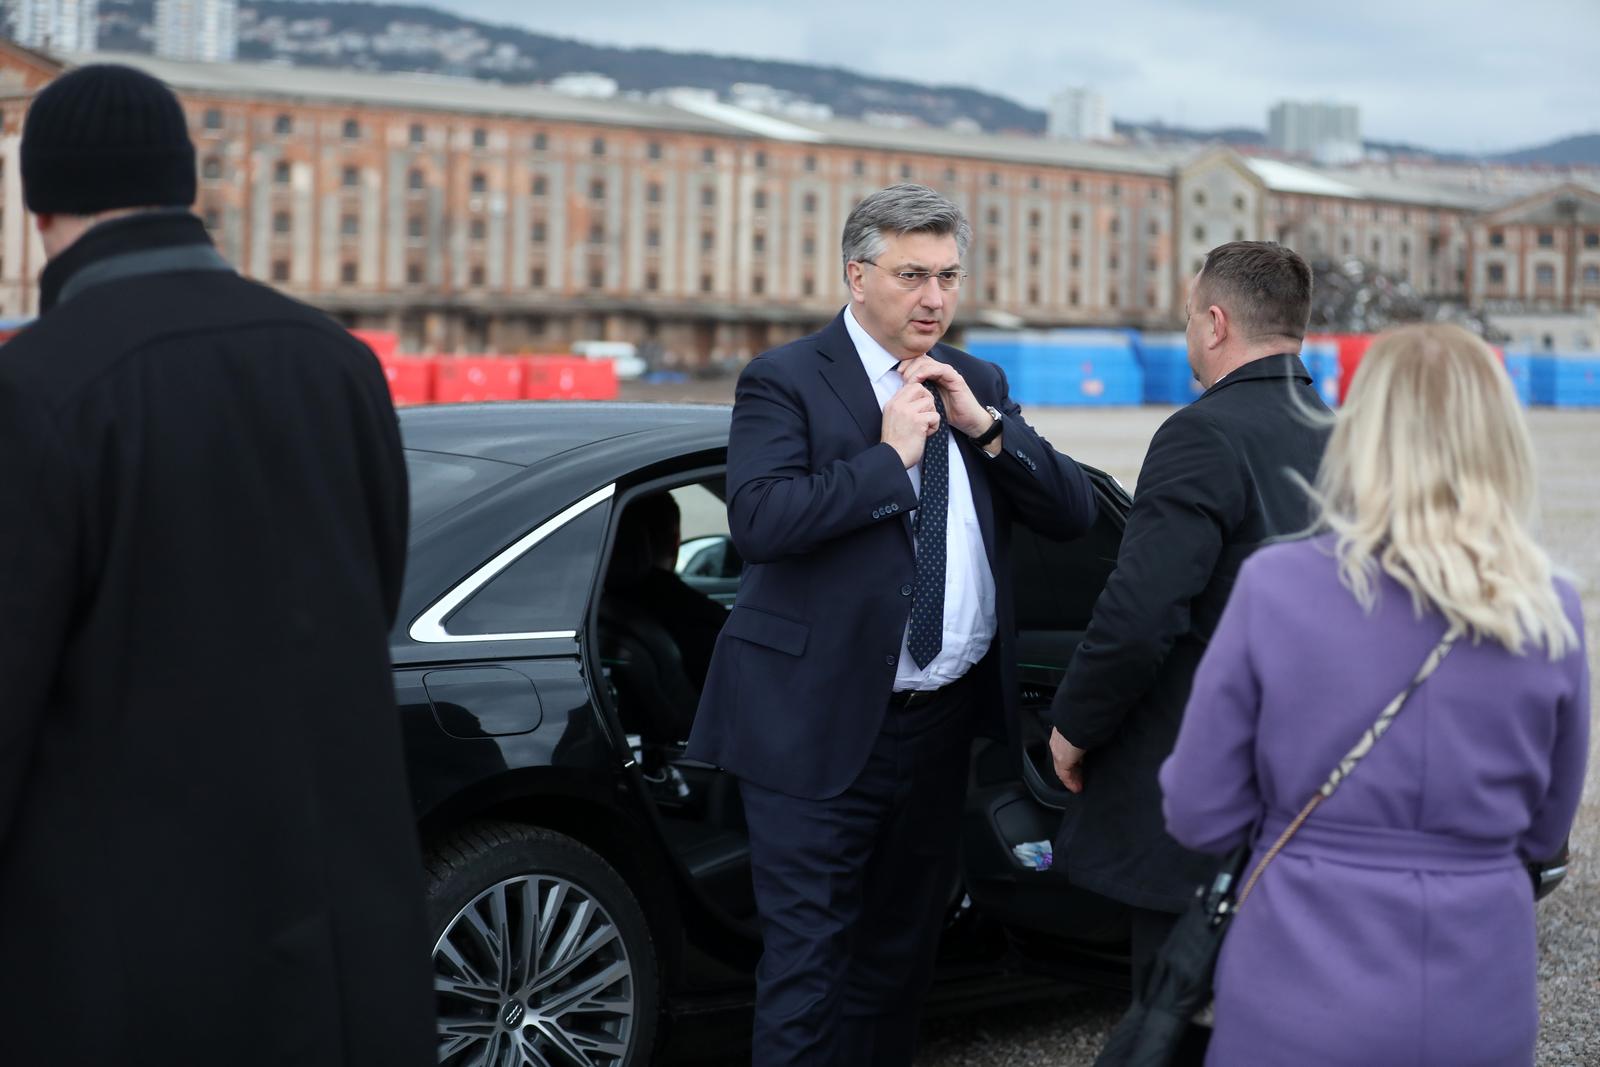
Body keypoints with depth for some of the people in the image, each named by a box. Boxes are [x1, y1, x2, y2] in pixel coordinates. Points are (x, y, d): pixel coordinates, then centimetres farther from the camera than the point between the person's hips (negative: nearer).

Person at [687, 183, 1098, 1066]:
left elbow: (1072, 513, 4)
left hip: (943, 722, 6)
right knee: (808, 958, -3)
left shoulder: (978, 387, 11)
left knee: (903, 948, 17)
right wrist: (890, 455, -20)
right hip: (825, 725, -6)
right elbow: (757, 519, -23)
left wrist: (985, 425, -8)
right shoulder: (785, 381, -7)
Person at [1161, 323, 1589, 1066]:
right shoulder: (1550, 616, -5)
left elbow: (1200, 817, -6)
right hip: (1481, 1007, 2)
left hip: (1303, 1003, -2)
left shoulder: (1277, 588, -12)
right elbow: (1543, 833, 8)